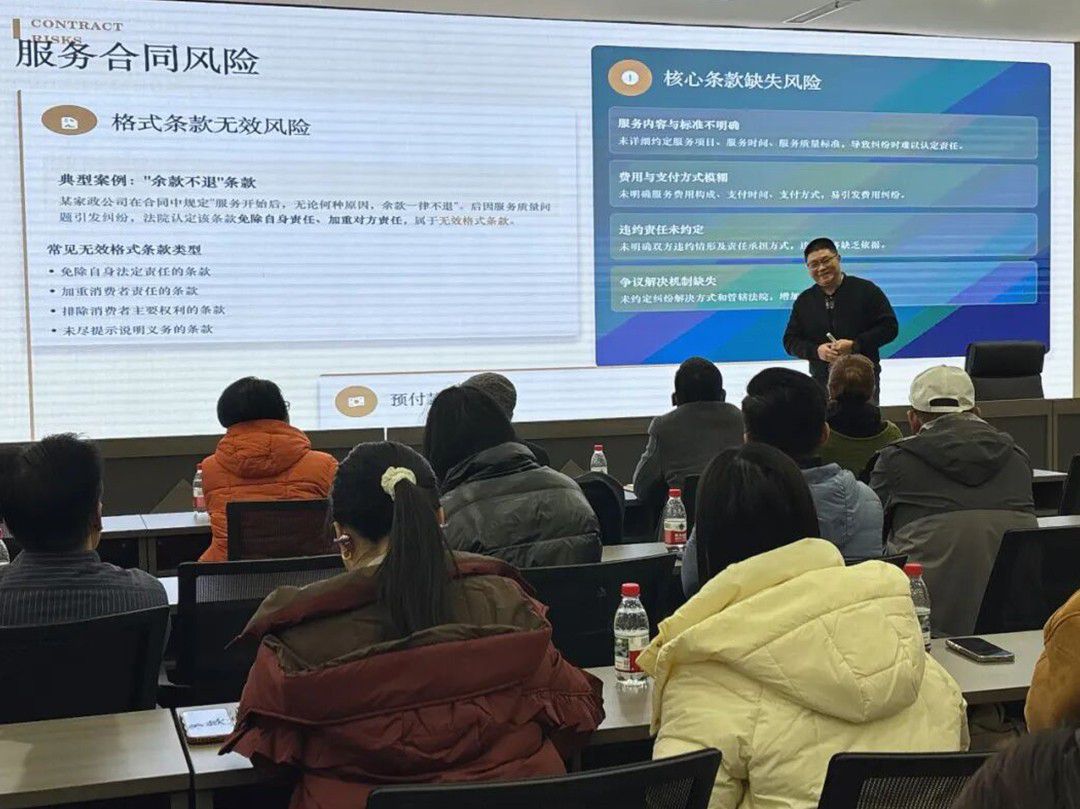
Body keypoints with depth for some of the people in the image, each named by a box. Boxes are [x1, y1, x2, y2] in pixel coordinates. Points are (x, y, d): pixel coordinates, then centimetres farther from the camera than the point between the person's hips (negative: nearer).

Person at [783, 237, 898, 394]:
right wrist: (816, 351, -10)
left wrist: (855, 345, -15)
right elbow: (790, 341, 10)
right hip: (822, 380, 3)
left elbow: (890, 327, -4)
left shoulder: (866, 290, 1)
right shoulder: (804, 301, 12)